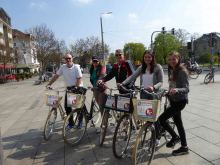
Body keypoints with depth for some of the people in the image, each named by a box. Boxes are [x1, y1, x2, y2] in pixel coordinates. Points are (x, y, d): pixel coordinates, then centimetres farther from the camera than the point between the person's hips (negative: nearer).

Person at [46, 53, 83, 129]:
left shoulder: (76, 67, -13)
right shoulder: (63, 67, -1)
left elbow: (79, 78, -17)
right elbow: (56, 76, 2)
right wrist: (49, 84, -3)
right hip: (68, 88, 4)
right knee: (66, 105, 2)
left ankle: (80, 121, 23)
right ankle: (70, 122, 18)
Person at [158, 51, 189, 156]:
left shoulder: (182, 71, -16)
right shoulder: (171, 70, 8)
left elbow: (186, 89, -23)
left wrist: (177, 90, -39)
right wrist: (169, 92, 12)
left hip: (180, 101, -8)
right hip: (173, 100, 9)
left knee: (161, 119, -11)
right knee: (178, 122, 15)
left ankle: (175, 137, 13)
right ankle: (184, 147, 30)